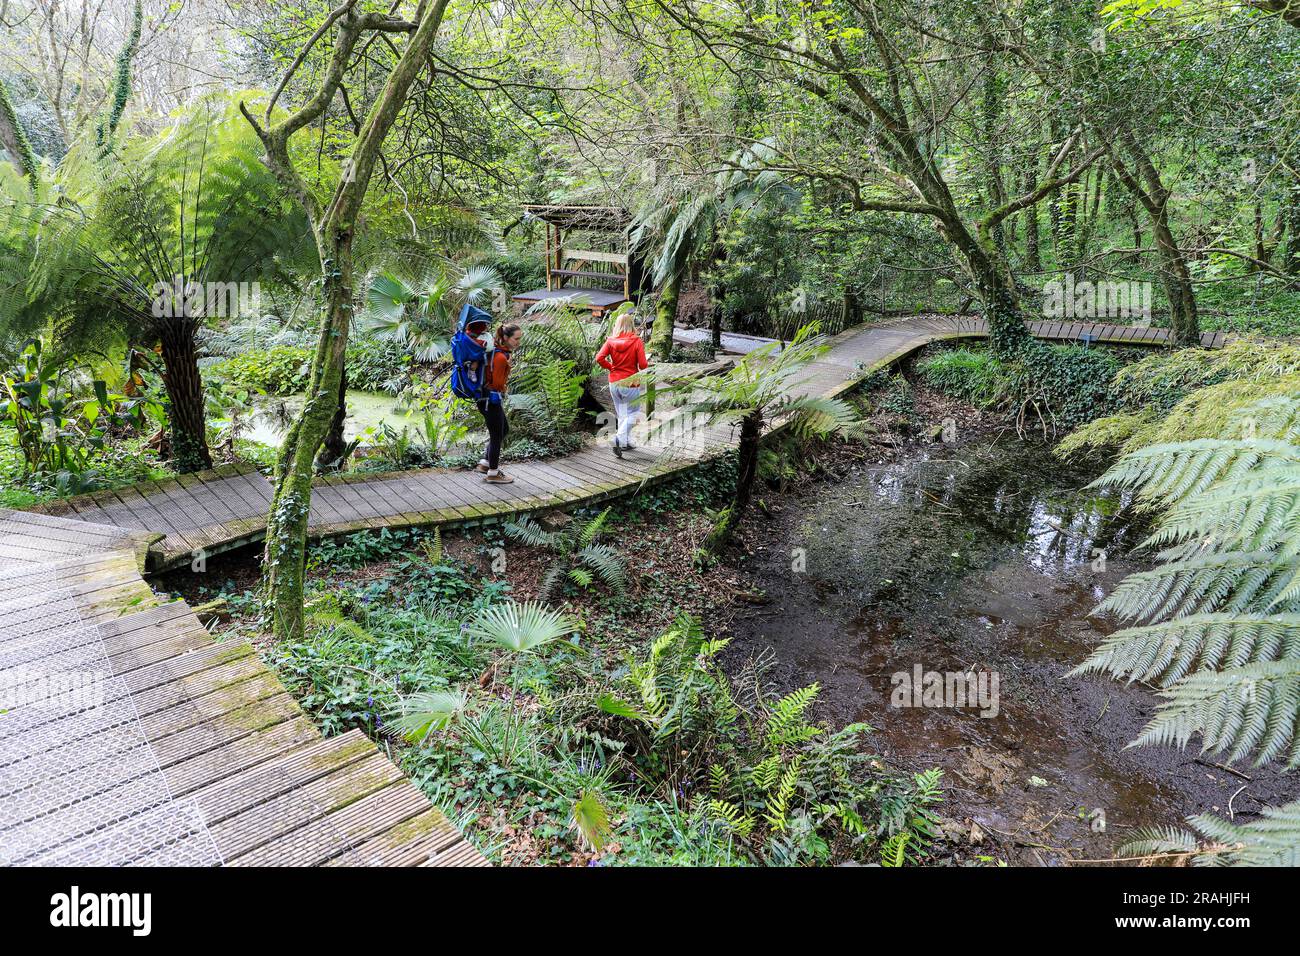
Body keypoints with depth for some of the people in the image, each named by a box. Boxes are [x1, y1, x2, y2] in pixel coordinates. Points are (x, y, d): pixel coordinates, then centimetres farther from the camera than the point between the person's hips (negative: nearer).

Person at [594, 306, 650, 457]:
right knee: (633, 413, 9)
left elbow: (599, 358, -11)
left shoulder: (610, 340, -3)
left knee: (621, 414, 17)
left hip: (614, 383, 4)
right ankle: (620, 437, -10)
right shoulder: (637, 341, -11)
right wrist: (648, 365, 7)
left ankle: (627, 442, 24)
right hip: (631, 384, -4)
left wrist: (611, 367, 4)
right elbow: (643, 365, -15)